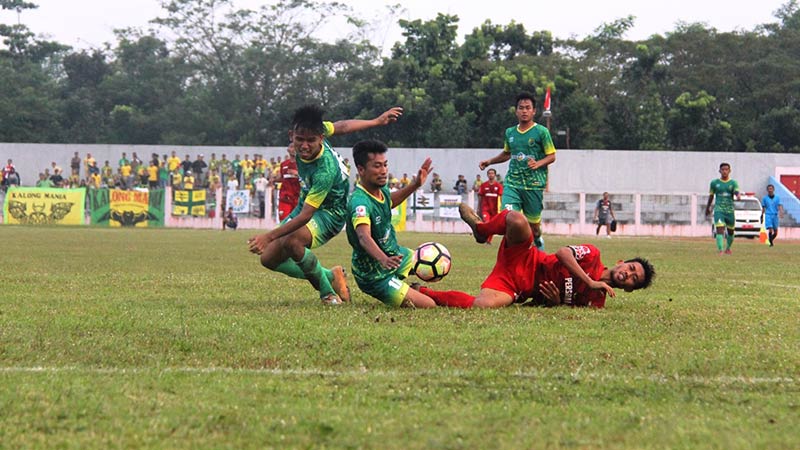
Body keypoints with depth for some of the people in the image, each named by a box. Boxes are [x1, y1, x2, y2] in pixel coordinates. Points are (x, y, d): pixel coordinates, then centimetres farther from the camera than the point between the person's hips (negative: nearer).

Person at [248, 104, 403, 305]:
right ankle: (329, 276, 18)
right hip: (306, 203, 9)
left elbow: (305, 216, -36)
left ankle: (327, 291, -13)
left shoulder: (325, 171, -38)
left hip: (329, 213, -9)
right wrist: (376, 122, 18)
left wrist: (269, 236, -39)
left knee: (291, 242, -38)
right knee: (269, 258, 2)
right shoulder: (312, 131, -19)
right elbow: (341, 126, 0)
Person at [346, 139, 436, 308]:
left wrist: (415, 185, 14)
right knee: (430, 306, -13)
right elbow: (364, 237, -53)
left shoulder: (381, 189, -6)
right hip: (376, 276, -10)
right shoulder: (359, 202, -35)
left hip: (393, 255, 10)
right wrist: (383, 259, -70)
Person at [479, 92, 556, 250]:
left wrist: (538, 164, -19)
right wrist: (490, 161, 19)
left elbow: (552, 156, -2)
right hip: (512, 182, 3)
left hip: (534, 184, -3)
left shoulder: (541, 131, -3)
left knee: (533, 223, 7)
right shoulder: (510, 133, 11)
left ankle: (538, 241, 40)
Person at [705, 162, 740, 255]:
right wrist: (707, 208, 25)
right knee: (720, 230, -18)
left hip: (730, 210, 1)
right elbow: (711, 196, 17)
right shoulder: (714, 183, 5)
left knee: (730, 231, 13)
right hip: (718, 210, -1)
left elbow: (736, 192, -15)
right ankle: (720, 251, -24)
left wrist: (737, 196, -39)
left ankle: (728, 248, 38)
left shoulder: (733, 183, 2)